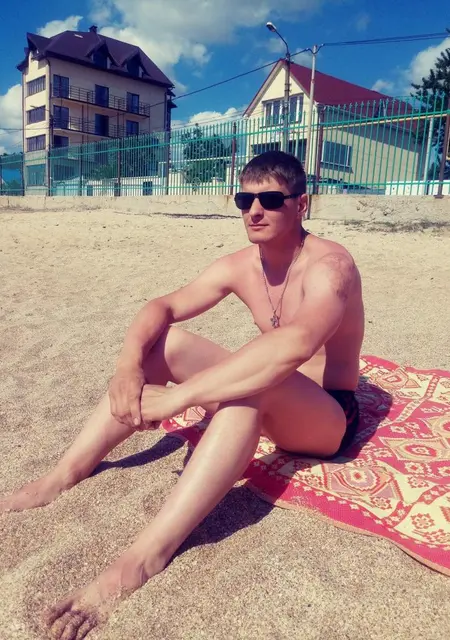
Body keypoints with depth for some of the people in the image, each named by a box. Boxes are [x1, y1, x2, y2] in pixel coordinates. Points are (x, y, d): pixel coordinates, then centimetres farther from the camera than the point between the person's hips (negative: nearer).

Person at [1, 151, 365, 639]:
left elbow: (294, 344, -43)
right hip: (265, 403, 7)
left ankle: (145, 558, -39)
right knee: (163, 341, -9)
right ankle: (63, 476, -10)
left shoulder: (329, 265, -23)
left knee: (254, 384, -40)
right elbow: (163, 307, -5)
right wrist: (130, 364, -27)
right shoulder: (238, 267, -2)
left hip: (327, 417, -6)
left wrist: (176, 397, -43)